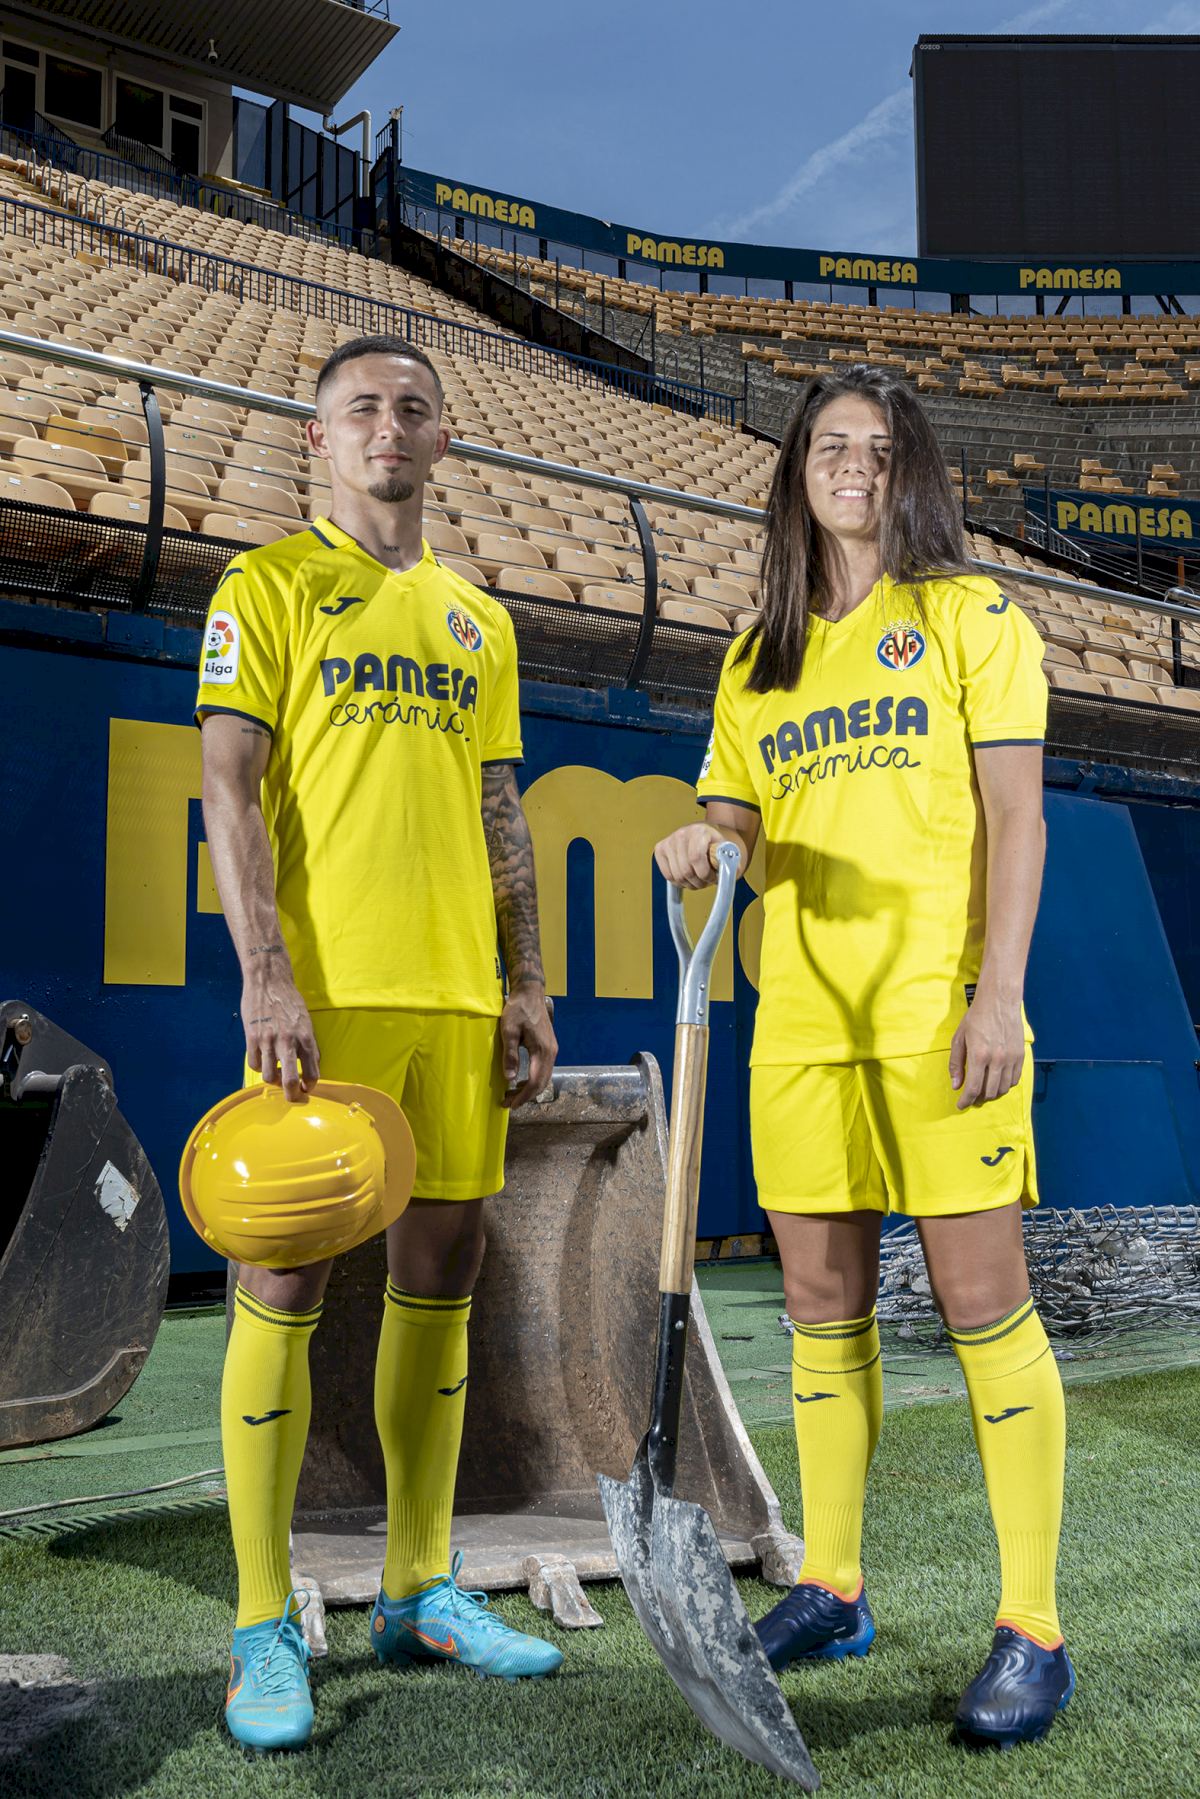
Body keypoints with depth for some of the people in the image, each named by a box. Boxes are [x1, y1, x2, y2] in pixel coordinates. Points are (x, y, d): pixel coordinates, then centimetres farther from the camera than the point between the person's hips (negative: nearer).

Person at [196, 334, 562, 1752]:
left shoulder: (477, 621, 19)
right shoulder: (267, 587, 3)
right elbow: (229, 792, -5)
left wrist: (527, 983, 11)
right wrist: (265, 976, -16)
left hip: (457, 990, 6)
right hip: (324, 989, -5)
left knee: (441, 1279, 9)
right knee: (285, 1285, -3)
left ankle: (421, 1591, 22)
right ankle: (264, 1631, 8)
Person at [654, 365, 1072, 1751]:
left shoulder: (971, 618, 4)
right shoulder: (758, 660, 17)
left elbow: (1015, 816, -3)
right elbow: (739, 811, 18)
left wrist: (999, 990, -13)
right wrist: (704, 842, -6)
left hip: (936, 1013, -5)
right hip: (800, 1017, 5)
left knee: (984, 1306, -3)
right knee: (823, 1305, 10)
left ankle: (1031, 1632, 7)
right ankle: (830, 1589, 25)